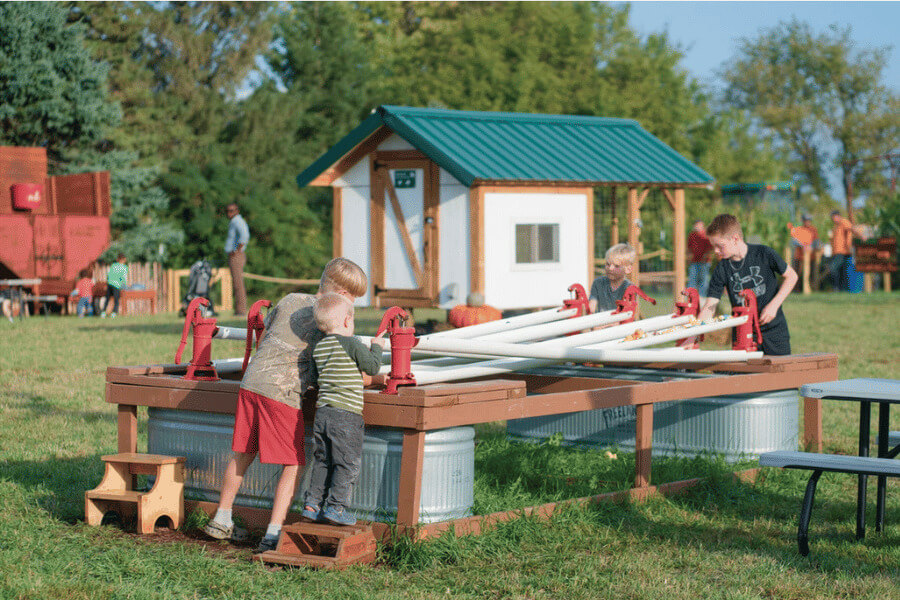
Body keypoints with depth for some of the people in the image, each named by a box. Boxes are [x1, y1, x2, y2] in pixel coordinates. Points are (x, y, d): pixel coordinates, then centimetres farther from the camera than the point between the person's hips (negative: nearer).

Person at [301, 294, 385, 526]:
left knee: (322, 461, 16)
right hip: (347, 414, -7)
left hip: (322, 412, 7)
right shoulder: (351, 344, -11)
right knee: (348, 463, 1)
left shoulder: (319, 348, 10)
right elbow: (373, 367, -5)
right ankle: (336, 506, -1)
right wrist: (376, 347, 14)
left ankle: (312, 504, 15)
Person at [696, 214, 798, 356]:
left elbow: (791, 276, 2)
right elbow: (710, 307, -6)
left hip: (774, 329, -1)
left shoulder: (763, 254, -8)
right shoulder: (721, 270, -4)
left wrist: (774, 305, -9)